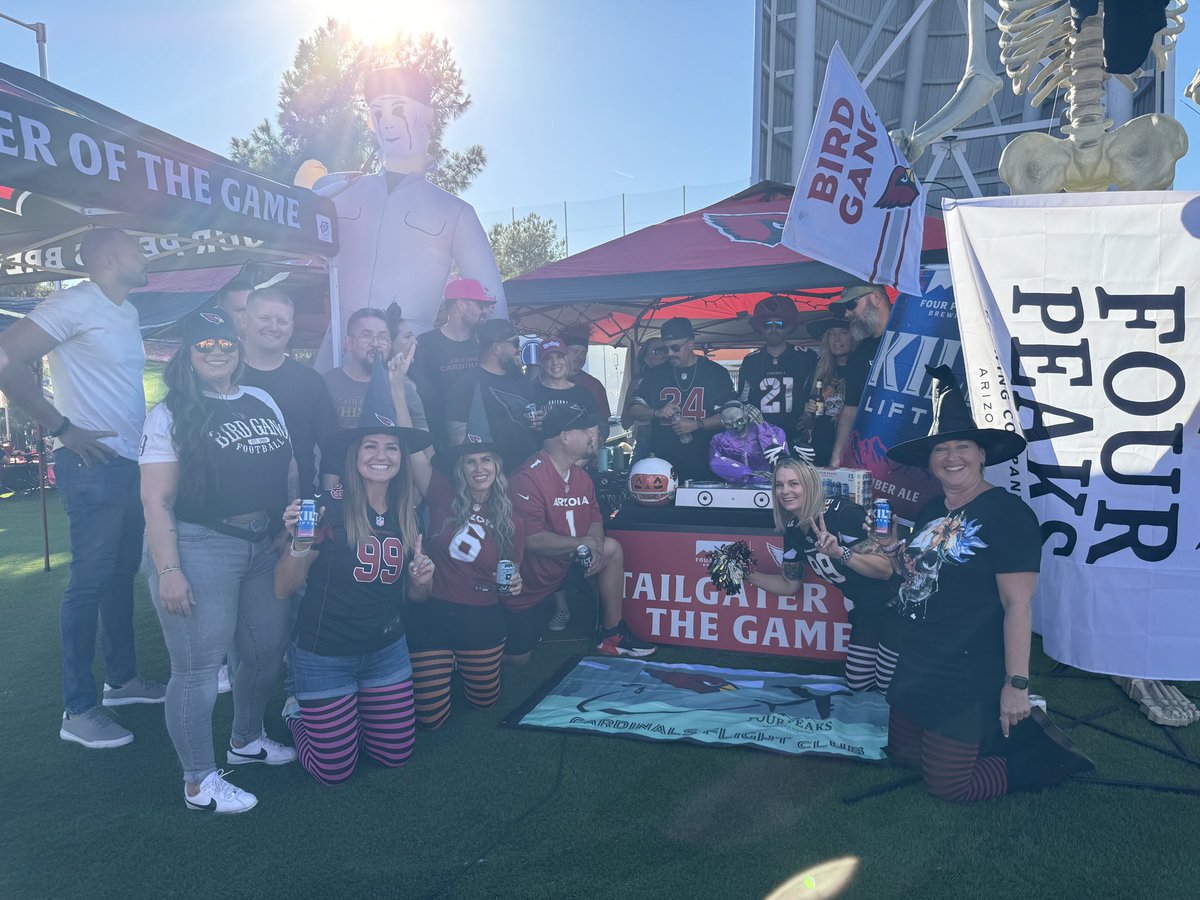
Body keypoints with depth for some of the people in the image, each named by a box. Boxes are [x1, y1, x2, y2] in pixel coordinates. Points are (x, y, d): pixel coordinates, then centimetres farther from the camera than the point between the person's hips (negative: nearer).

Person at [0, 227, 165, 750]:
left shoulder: (128, 313, 15)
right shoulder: (75, 304, -11)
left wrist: (145, 435, 11)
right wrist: (62, 427, -17)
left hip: (132, 465, 9)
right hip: (94, 467, -8)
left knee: (122, 575, 16)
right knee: (90, 583, -3)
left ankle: (121, 678, 30)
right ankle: (78, 711, 6)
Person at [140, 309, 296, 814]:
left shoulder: (264, 403, 11)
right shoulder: (170, 414, -5)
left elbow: (288, 472, 16)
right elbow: (156, 498, -10)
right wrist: (168, 570, -16)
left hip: (263, 545, 6)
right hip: (198, 547, -6)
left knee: (268, 650, 16)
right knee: (198, 667, 0)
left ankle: (246, 740, 40)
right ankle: (199, 783, 16)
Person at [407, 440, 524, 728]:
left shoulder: (510, 523, -2)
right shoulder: (443, 496, -9)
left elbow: (512, 574, 7)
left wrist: (513, 584, -11)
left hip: (481, 619, 2)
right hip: (431, 613, -2)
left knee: (483, 700, 19)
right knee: (431, 718, 7)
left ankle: (462, 663, 50)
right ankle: (445, 665, 38)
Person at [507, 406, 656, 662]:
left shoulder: (581, 477, -2)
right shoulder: (528, 478, -29)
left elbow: (595, 519, 6)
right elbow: (530, 540, -32)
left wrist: (596, 546, -17)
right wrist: (583, 542, -23)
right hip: (527, 581, -7)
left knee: (612, 549, -5)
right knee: (517, 657, 0)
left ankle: (612, 636, 3)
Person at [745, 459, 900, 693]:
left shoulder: (843, 512, -25)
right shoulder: (793, 531, -2)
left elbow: (885, 569, -27)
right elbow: (790, 585, 10)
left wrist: (839, 552, -41)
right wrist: (747, 574, 0)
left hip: (895, 605, -7)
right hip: (865, 611, 8)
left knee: (890, 689, 0)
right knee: (857, 685, 18)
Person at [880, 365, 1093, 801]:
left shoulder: (1006, 512, -17)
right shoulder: (931, 512, 8)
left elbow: (1017, 604, -20)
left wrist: (1017, 684, -21)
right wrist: (901, 557, -1)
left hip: (969, 677, -9)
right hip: (919, 666, 9)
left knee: (947, 784, 0)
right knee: (902, 754, 19)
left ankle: (1044, 758, 20)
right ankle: (995, 732, 32)